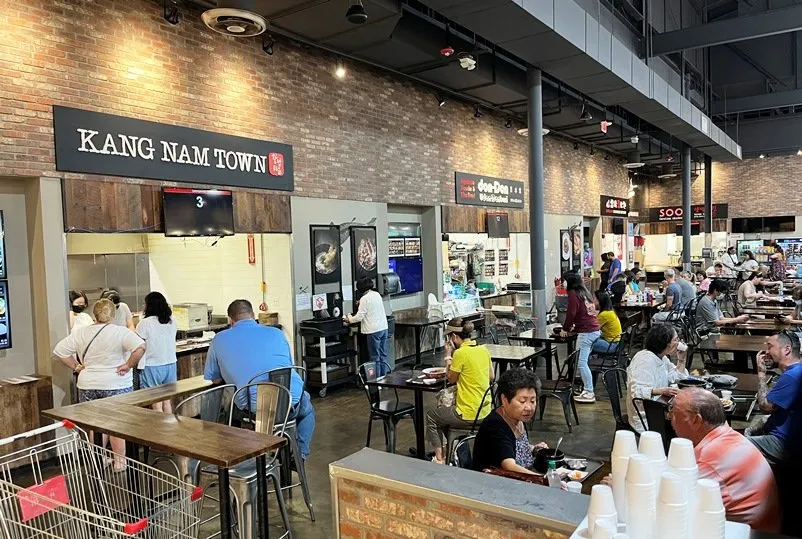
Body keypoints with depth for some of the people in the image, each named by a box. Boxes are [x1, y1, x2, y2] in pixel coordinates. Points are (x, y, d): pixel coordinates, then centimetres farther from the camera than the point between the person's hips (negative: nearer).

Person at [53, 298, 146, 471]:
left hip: (88, 386, 4)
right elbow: (140, 347, -25)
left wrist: (76, 367, 8)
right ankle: (119, 462, 14)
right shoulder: (120, 332, -12)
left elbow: (59, 351, 5)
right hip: (116, 386, -3)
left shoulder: (80, 333, 2)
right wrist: (129, 365, -14)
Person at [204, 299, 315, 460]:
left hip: (255, 409, -1)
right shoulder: (276, 333, 15)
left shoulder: (219, 340, 9)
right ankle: (300, 453, 24)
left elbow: (214, 379, 19)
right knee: (307, 410, 37)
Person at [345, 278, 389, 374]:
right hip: (383, 327, 7)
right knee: (383, 355, 12)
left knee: (375, 356, -1)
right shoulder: (377, 294, 10)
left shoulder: (364, 299, -12)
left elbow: (359, 316, -13)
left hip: (374, 330, -7)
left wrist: (349, 320, 3)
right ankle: (383, 376, 18)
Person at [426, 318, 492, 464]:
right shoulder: (483, 349, 2)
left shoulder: (460, 353, -19)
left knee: (431, 416, 16)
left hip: (469, 416, -8)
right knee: (445, 412, 31)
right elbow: (491, 376, 13)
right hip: (485, 411, 8)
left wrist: (448, 356, 1)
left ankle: (439, 458, 16)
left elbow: (451, 379, -5)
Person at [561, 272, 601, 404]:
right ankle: (587, 390, 16)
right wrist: (574, 327, 28)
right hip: (596, 330, 9)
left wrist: (565, 329, 2)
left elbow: (571, 313, -11)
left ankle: (589, 393, -5)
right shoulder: (585, 293, 20)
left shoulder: (573, 294, -5)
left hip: (586, 332, -9)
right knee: (583, 361, 14)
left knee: (581, 363, -6)